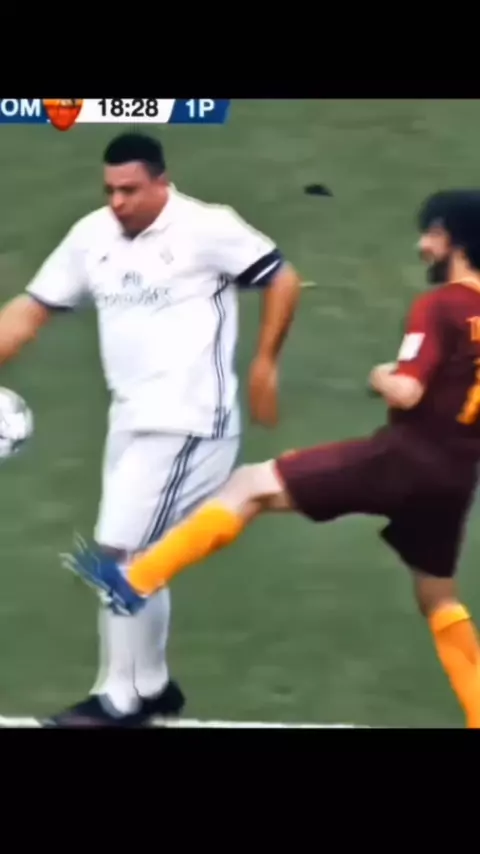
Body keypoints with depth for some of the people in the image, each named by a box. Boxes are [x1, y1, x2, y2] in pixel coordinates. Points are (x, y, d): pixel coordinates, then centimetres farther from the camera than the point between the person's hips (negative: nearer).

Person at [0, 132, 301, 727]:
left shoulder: (207, 228, -12)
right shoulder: (91, 236, 5)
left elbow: (282, 279, -5)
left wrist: (264, 365, -3)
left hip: (187, 422, -7)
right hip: (131, 420, 7)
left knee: (121, 552, -10)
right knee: (133, 559, 14)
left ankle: (118, 700, 0)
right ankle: (150, 687, 29)